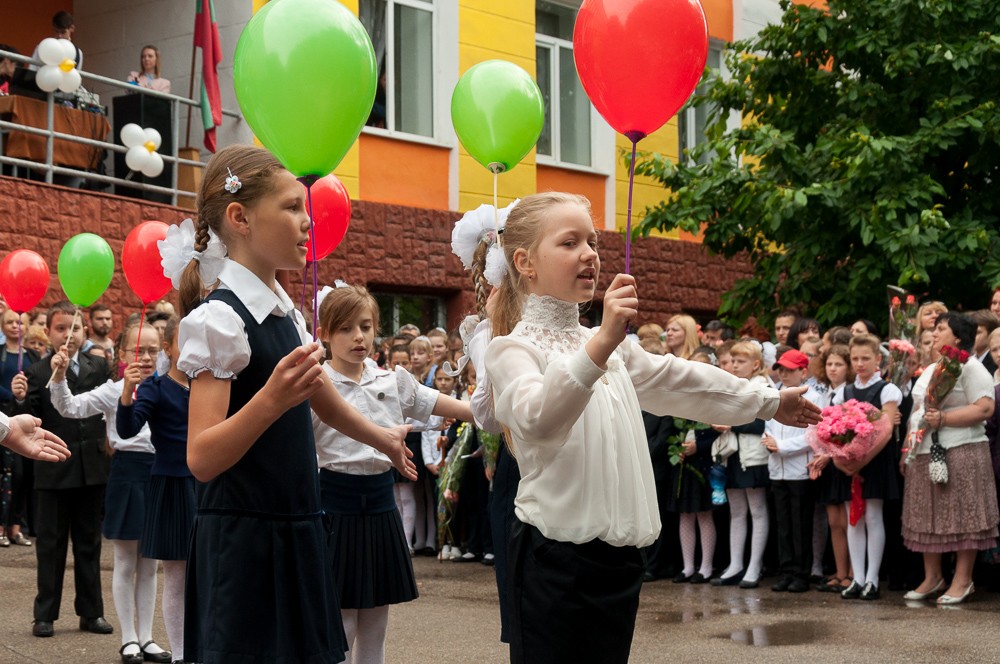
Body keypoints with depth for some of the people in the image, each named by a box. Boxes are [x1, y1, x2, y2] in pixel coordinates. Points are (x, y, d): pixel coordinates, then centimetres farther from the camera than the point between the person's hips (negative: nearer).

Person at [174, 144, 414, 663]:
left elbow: (324, 401, 30)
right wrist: (270, 400, -33)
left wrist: (384, 439, 44)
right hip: (244, 538, -8)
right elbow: (202, 459, -20)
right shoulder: (219, 318, -14)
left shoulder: (285, 312, 12)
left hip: (295, 535, 8)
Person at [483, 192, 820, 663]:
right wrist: (601, 343, -42)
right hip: (556, 557, -7)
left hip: (618, 555, 7)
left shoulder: (611, 346, 16)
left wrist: (768, 403, 36)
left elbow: (677, 380, 28)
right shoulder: (513, 348, -9)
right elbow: (536, 419, -30)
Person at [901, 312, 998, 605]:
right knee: (928, 518, 10)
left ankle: (962, 580, 3)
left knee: (961, 516, -4)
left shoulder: (970, 367, -5)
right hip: (924, 454, 8)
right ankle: (932, 578, 18)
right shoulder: (930, 371, 20)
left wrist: (942, 418, -21)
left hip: (959, 451, -8)